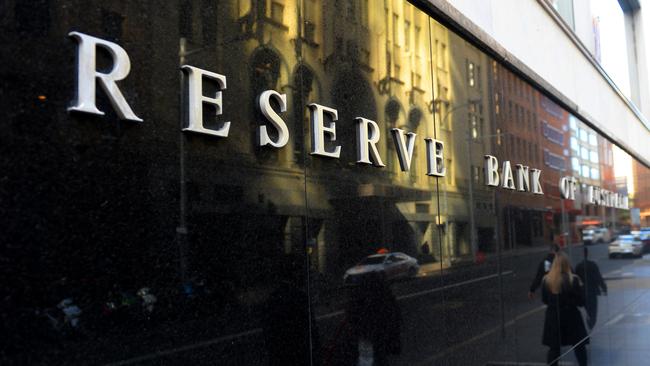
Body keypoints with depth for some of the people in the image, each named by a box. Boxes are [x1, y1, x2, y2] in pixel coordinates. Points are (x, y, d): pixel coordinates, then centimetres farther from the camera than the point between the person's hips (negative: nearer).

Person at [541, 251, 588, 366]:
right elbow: (581, 302, -10)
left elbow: (544, 300, 2)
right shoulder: (573, 280, -16)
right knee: (579, 348, 15)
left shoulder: (546, 280, -8)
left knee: (554, 349, 11)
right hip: (571, 317, -2)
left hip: (553, 318, 2)